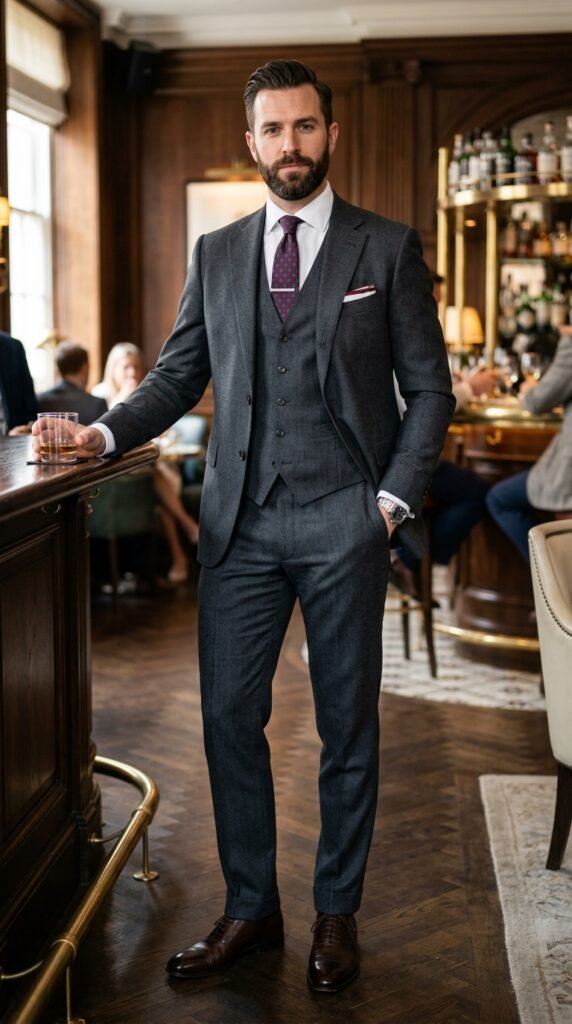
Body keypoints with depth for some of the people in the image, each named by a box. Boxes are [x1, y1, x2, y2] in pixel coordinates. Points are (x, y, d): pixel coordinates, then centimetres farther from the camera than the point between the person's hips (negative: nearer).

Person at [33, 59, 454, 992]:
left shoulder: (387, 248, 4)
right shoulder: (216, 255, 13)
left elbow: (429, 388, 3)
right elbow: (178, 376, 12)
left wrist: (394, 499, -6)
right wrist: (106, 433, -5)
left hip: (343, 524, -2)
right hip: (241, 521, 3)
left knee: (347, 723, 7)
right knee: (230, 716, 3)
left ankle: (337, 914, 21)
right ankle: (251, 908, 19)